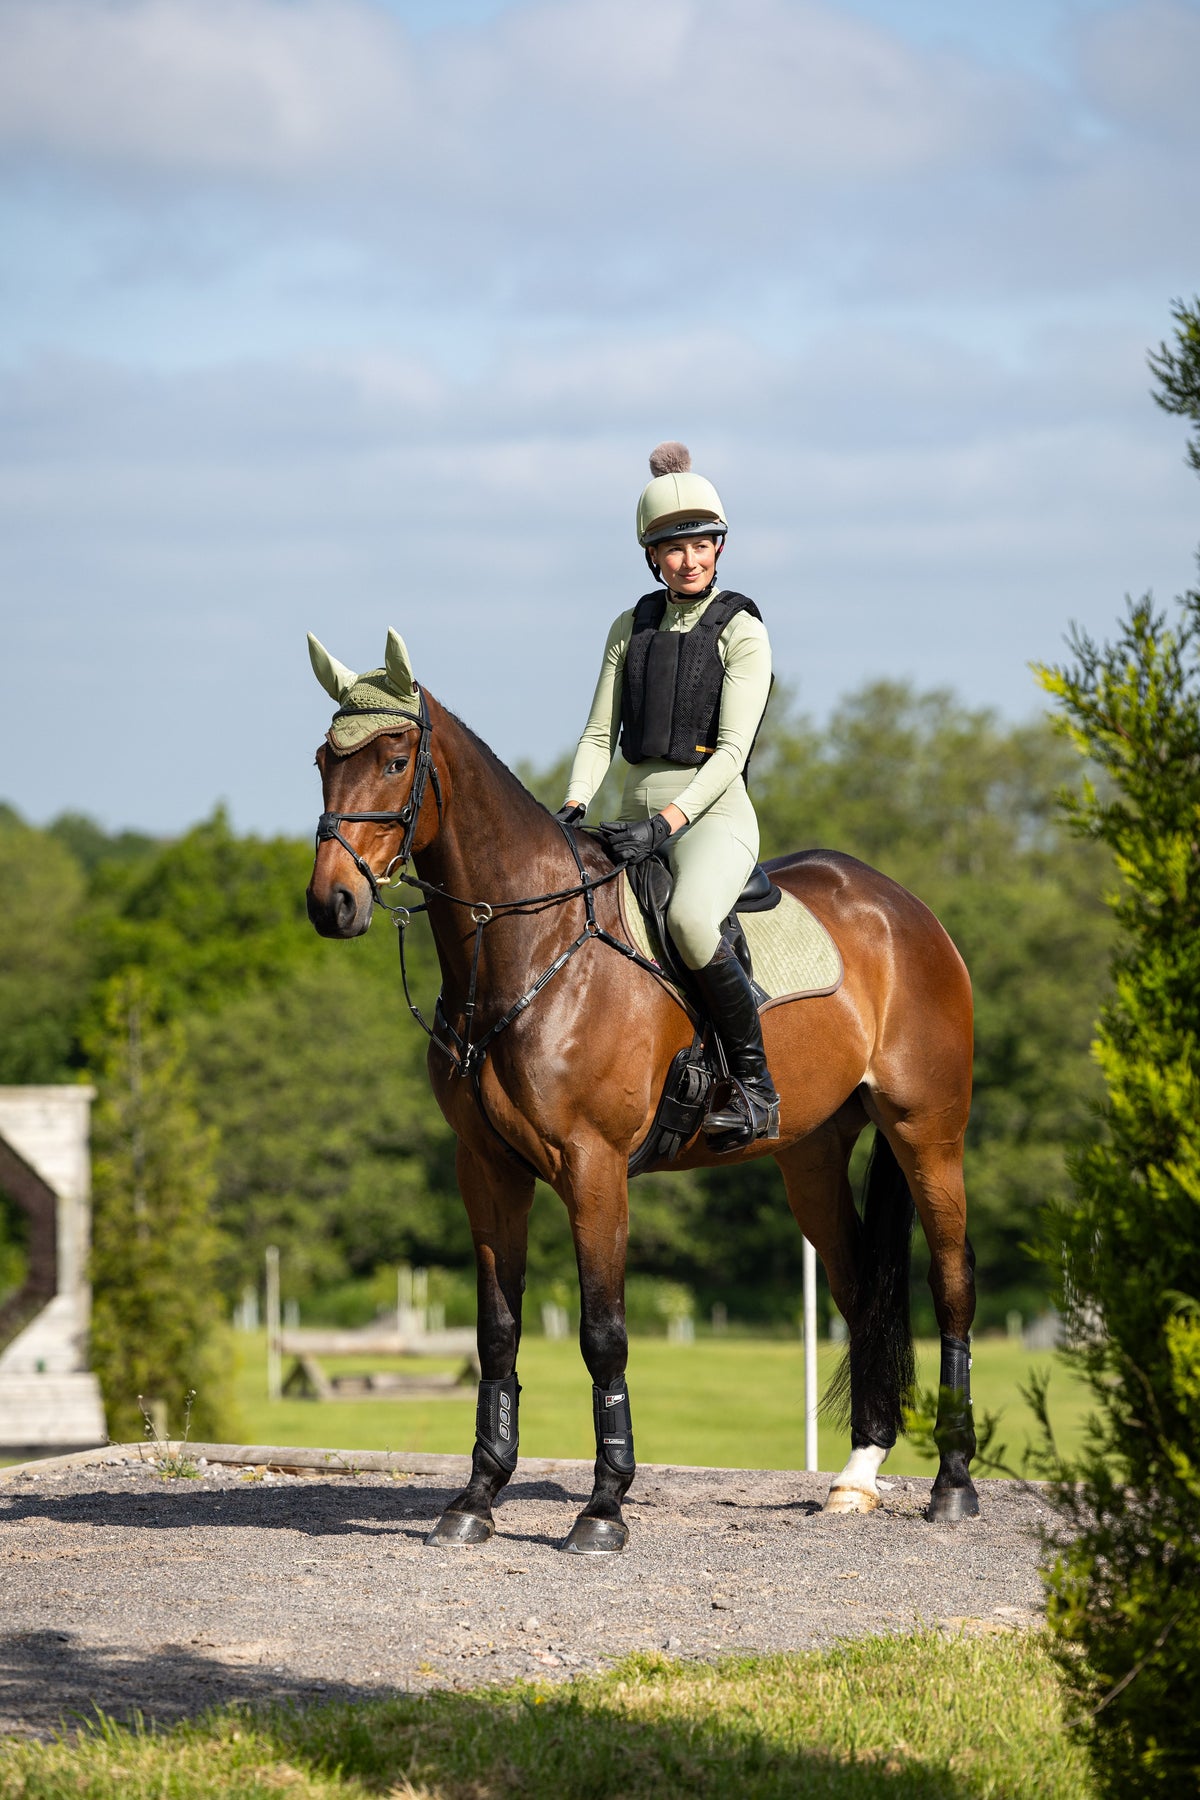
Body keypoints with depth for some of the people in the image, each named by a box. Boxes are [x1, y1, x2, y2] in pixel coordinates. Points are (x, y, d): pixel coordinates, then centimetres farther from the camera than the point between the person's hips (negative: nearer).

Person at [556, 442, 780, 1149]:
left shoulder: (742, 631, -4)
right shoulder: (632, 627, 12)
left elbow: (731, 749, -12)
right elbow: (600, 734, 10)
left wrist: (668, 821, -24)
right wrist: (573, 807, -8)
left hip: (713, 813, -7)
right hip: (639, 814, 7)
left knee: (690, 915, -36)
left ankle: (756, 1087, -27)